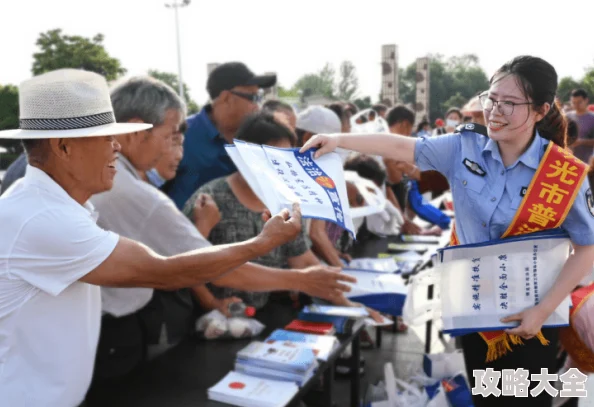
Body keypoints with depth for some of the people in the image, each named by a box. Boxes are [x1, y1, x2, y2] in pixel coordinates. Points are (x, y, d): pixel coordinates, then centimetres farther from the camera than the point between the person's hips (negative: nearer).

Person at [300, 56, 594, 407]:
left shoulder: (563, 173, -17)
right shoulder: (463, 149, -8)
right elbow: (402, 147, -11)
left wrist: (544, 309, -18)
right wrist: (339, 139, -22)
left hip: (529, 314, -3)